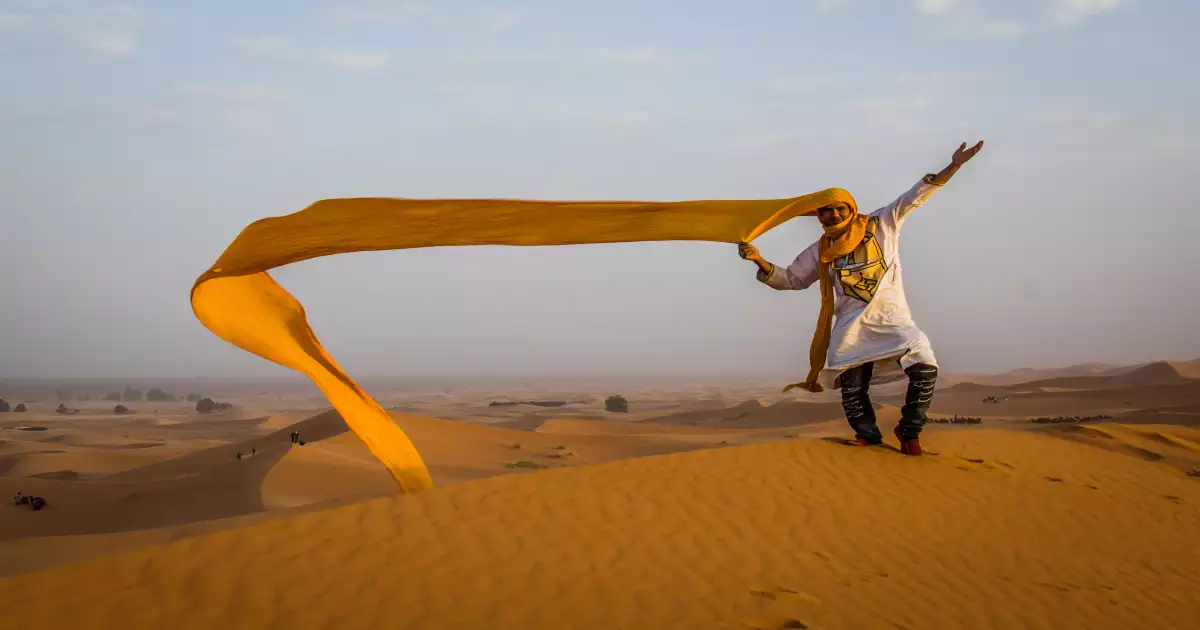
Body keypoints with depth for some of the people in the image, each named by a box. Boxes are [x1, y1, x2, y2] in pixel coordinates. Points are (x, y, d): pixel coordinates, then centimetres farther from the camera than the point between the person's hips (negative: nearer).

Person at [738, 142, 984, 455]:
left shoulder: (882, 225, 4)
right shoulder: (819, 252, 10)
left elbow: (917, 195, 1)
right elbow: (789, 279, 16)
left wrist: (954, 166, -7)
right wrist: (760, 261, 0)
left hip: (893, 320, -2)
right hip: (852, 326, 2)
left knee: (925, 368, -19)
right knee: (851, 386, -3)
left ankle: (908, 432, 2)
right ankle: (868, 434, 24)